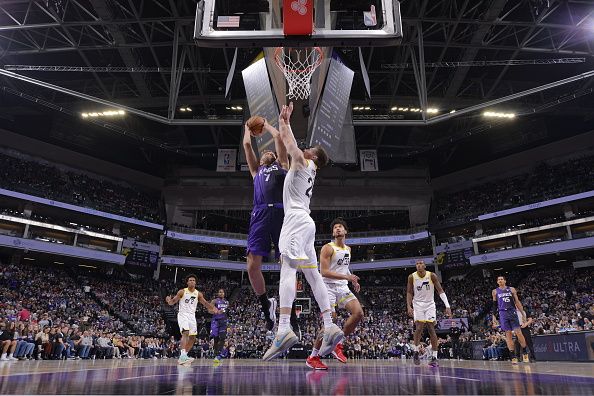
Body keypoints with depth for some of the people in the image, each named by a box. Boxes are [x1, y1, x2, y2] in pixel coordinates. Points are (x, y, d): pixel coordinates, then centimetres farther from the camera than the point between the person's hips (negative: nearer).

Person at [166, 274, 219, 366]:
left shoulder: (198, 294, 4)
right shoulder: (182, 292, -5)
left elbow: (205, 303, 12)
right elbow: (173, 302, -3)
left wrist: (213, 308, -2)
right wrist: (169, 301, -26)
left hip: (192, 316, 5)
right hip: (183, 315, -5)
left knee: (193, 337, 6)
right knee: (185, 333, -26)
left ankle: (183, 356, 18)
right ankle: (183, 356, -31)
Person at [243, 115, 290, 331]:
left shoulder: (281, 166, 27)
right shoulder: (256, 170, 33)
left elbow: (278, 137, 25)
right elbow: (246, 145, 33)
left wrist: (266, 125, 41)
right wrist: (248, 127, 49)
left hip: (280, 213, -2)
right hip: (260, 214, 3)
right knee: (252, 265, -7)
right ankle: (266, 304, 14)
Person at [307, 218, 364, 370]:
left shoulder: (348, 249, 15)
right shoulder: (328, 248, -9)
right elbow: (324, 272, -17)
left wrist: (353, 281, 13)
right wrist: (347, 277, -22)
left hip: (343, 287, 7)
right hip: (329, 287, -7)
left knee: (359, 313, -12)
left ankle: (338, 344, 4)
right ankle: (313, 357, 4)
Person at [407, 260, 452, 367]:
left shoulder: (432, 276, -11)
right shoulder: (412, 277, -8)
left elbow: (440, 291, -11)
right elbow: (409, 293, -1)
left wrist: (447, 306, -19)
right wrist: (409, 307, -12)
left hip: (430, 304, 0)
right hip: (418, 304, 0)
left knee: (431, 329, -6)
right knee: (419, 328, -13)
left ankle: (434, 357, 0)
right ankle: (415, 351, 9)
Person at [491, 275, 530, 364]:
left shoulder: (511, 289, 7)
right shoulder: (495, 292, 8)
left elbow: (517, 302, 7)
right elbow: (494, 305, 10)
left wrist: (523, 313, 1)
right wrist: (494, 316, 4)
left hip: (512, 312, 0)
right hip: (503, 314, 0)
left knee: (518, 333, -4)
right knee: (508, 335, -1)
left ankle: (525, 354, 14)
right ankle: (513, 357, 2)